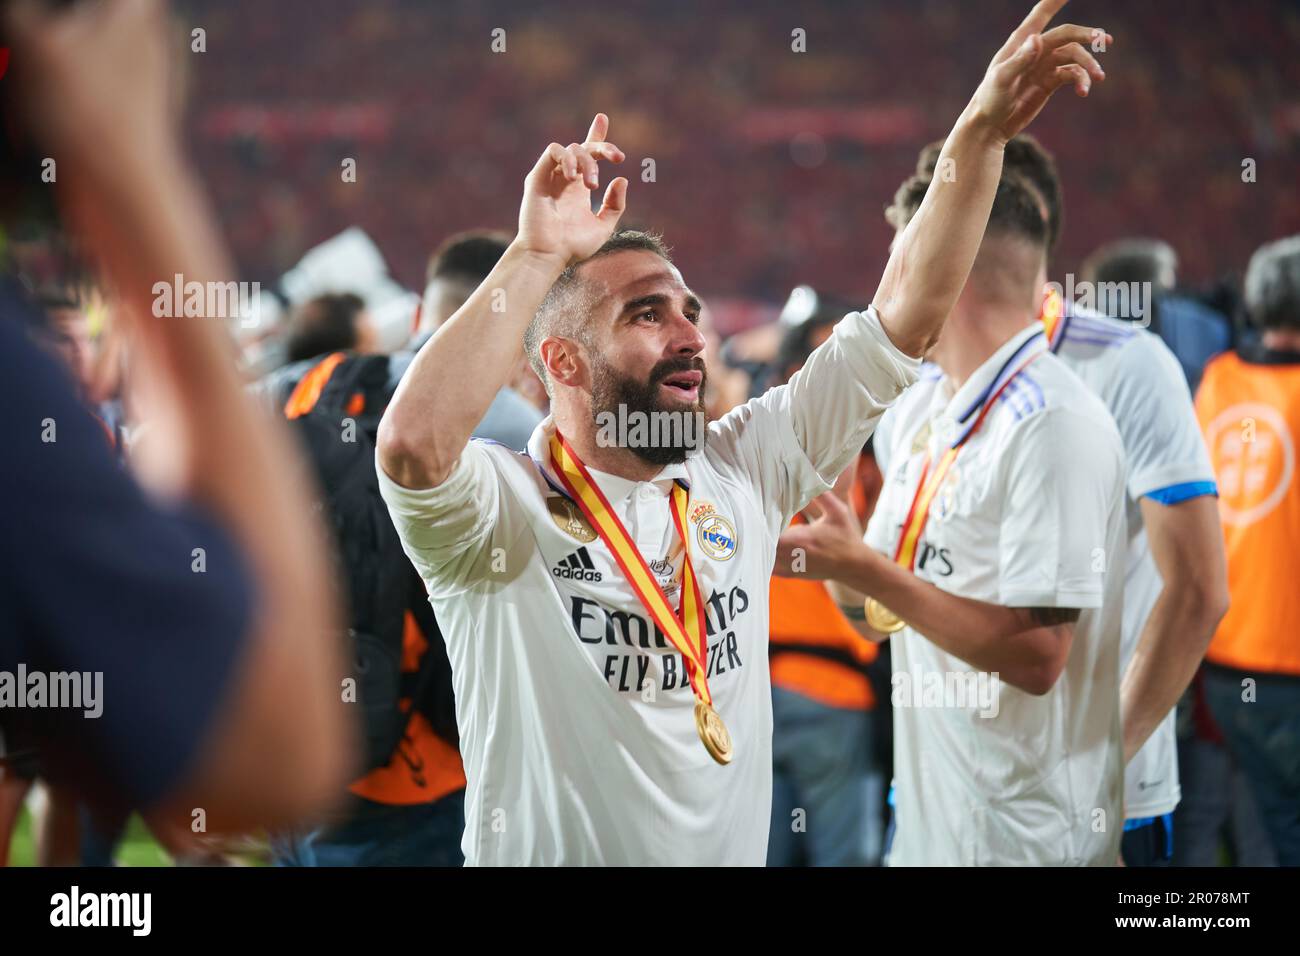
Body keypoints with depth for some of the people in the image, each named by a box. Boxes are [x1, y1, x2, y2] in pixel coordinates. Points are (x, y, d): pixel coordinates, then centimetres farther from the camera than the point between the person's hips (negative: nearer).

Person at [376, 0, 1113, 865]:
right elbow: (414, 441, -36)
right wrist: (539, 251, -28)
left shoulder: (742, 474, 2)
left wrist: (983, 130, -6)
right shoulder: (505, 509, -13)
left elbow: (905, 314, 2)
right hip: (552, 853, -5)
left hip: (735, 850, 5)